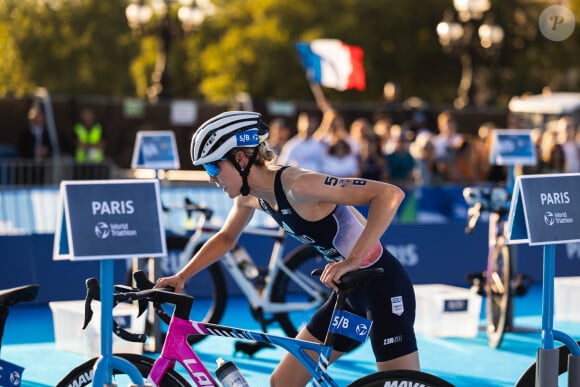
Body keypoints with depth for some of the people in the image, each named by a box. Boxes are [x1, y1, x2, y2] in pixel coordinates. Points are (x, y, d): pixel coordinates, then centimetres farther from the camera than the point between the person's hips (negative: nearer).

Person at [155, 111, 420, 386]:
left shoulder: (297, 184, -26)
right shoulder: (250, 197, 1)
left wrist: (352, 261, -36)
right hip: (349, 292, 9)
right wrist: (181, 277, 17)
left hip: (382, 286, -9)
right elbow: (225, 238, 24)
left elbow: (390, 194, -33)